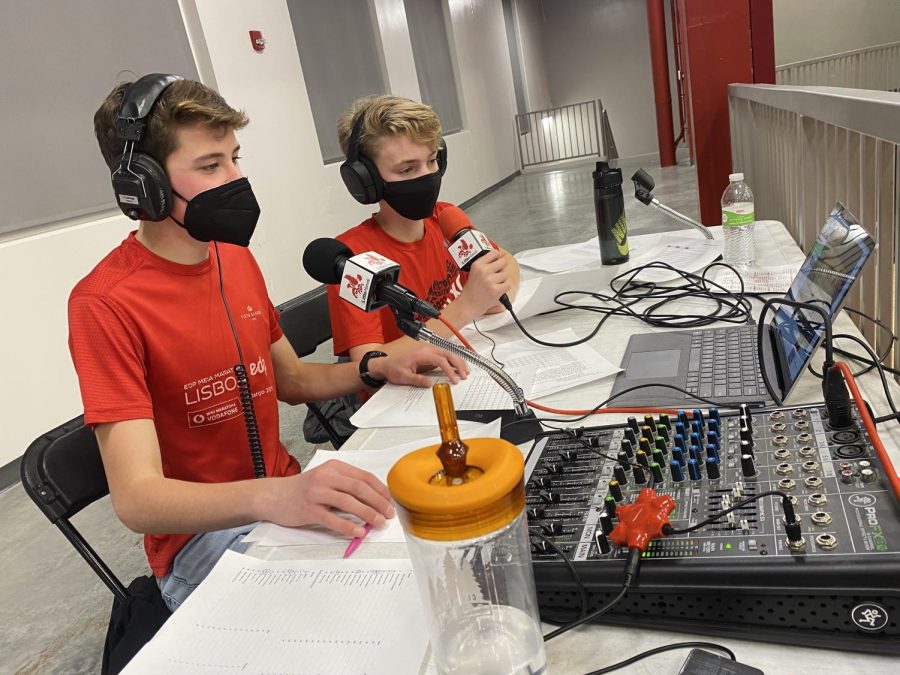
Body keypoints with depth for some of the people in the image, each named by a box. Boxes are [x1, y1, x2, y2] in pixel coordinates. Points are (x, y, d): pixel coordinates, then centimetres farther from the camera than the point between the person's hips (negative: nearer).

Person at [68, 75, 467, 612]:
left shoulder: (235, 257, 4)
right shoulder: (106, 304, -19)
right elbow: (137, 499, -27)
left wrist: (378, 366, -4)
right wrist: (273, 496, -45)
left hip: (286, 493, 7)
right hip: (200, 532, -6)